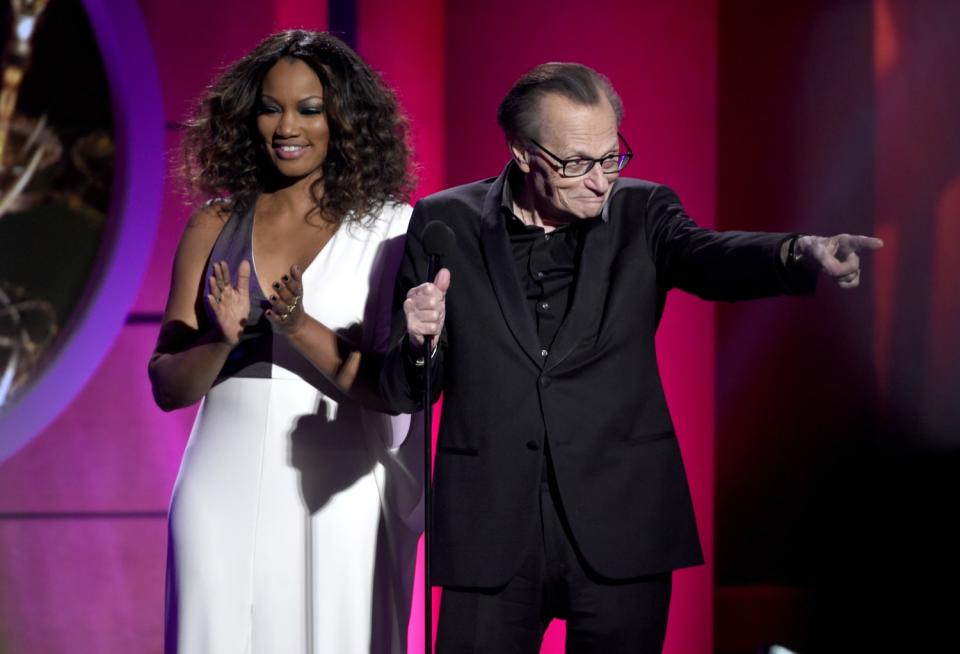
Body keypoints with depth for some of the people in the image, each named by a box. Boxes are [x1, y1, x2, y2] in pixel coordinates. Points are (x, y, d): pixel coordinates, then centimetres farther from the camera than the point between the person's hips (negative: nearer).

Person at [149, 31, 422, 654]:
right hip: (225, 498, 2)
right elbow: (167, 386, 6)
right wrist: (223, 341, -14)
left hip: (341, 501, -2)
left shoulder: (391, 228, -2)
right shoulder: (215, 227, 6)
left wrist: (300, 328, -21)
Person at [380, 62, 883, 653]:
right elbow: (404, 394, 4)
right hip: (490, 532, -1)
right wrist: (419, 343, -19)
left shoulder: (640, 213, 4)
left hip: (620, 534, 1)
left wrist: (803, 252, -39)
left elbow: (709, 258, -18)